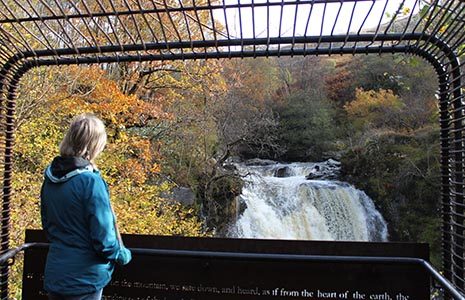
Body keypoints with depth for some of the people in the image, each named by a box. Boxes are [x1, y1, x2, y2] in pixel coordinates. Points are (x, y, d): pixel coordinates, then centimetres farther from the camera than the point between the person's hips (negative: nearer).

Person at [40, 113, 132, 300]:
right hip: (84, 279, -7)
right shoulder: (90, 181, -23)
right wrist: (123, 255, -4)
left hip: (54, 276, 7)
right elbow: (102, 236, -21)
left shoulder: (50, 178, 0)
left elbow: (47, 225, 12)